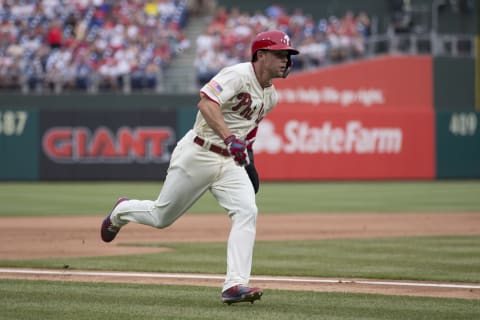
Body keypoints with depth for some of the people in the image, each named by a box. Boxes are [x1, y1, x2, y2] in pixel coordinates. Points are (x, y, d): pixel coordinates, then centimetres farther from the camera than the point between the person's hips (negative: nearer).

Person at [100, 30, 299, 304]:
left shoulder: (271, 97, 9)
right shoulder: (237, 75, -17)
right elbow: (206, 103, -31)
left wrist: (248, 157, 15)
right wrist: (229, 138, -41)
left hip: (231, 163, 6)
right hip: (198, 155, -6)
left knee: (247, 212, -19)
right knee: (161, 217, 8)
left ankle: (235, 284, -25)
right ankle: (121, 212, 42)